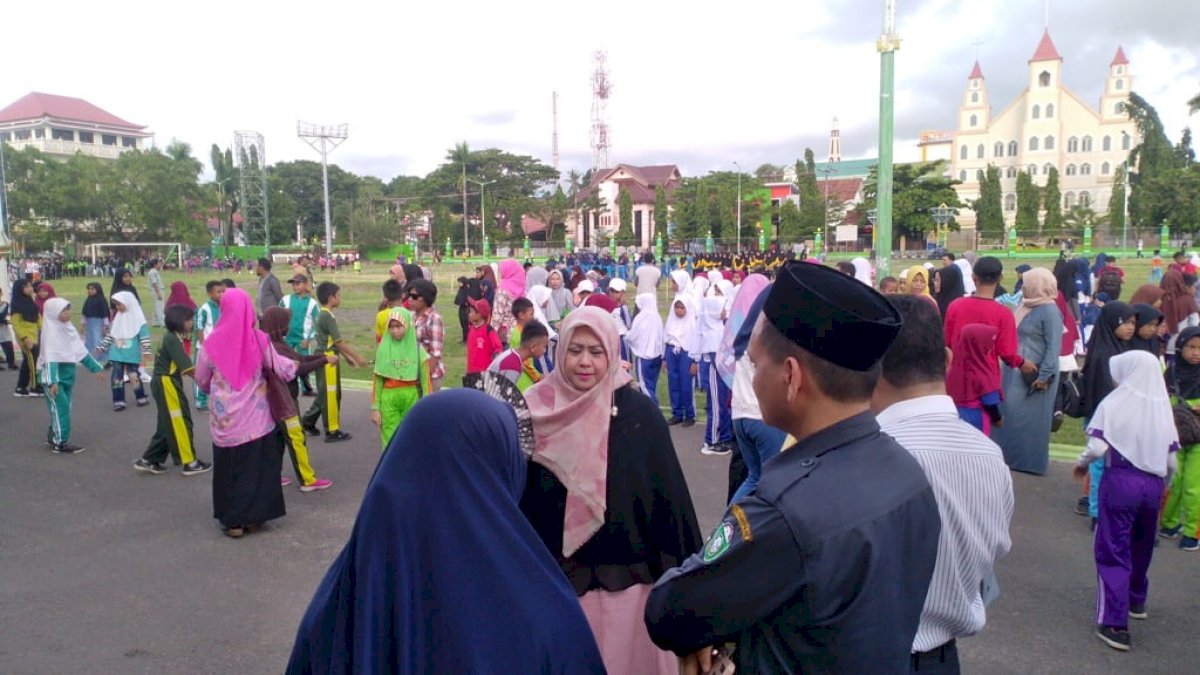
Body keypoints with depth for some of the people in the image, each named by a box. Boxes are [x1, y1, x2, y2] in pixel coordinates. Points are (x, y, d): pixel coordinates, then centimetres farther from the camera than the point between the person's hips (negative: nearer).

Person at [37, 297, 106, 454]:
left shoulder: (68, 327, 7)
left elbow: (81, 350, 13)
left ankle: (53, 436, 28)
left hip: (67, 374, 8)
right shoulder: (50, 329, -17)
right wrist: (52, 381, -33)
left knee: (65, 407, 13)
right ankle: (61, 443, -1)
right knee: (61, 408, -7)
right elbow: (50, 356, -25)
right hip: (53, 374, -8)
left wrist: (96, 368, 15)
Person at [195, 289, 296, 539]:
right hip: (255, 417, 0)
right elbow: (282, 369, 2)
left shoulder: (214, 342, -8)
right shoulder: (259, 339, -9)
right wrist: (294, 365, 24)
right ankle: (254, 516, 18)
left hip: (225, 418, 0)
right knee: (256, 465, 12)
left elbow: (201, 380, 5)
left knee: (229, 466, 12)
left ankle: (233, 520, 15)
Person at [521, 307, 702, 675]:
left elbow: (668, 492, -3)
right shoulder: (537, 412, -2)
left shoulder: (639, 411, -6)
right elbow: (519, 499, 2)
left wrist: (683, 570, -2)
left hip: (628, 576, -1)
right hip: (558, 579, 1)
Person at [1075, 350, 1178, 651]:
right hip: (1153, 485, 5)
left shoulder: (1113, 404, -9)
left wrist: (1082, 463, 4)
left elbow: (1097, 448, -16)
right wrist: (1161, 480, 22)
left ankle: (1115, 623, -3)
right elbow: (1171, 461, 4)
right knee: (1141, 546, 24)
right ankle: (1136, 600, 45)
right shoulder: (1163, 408, 3)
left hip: (1119, 481, -5)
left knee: (1113, 550, 1)